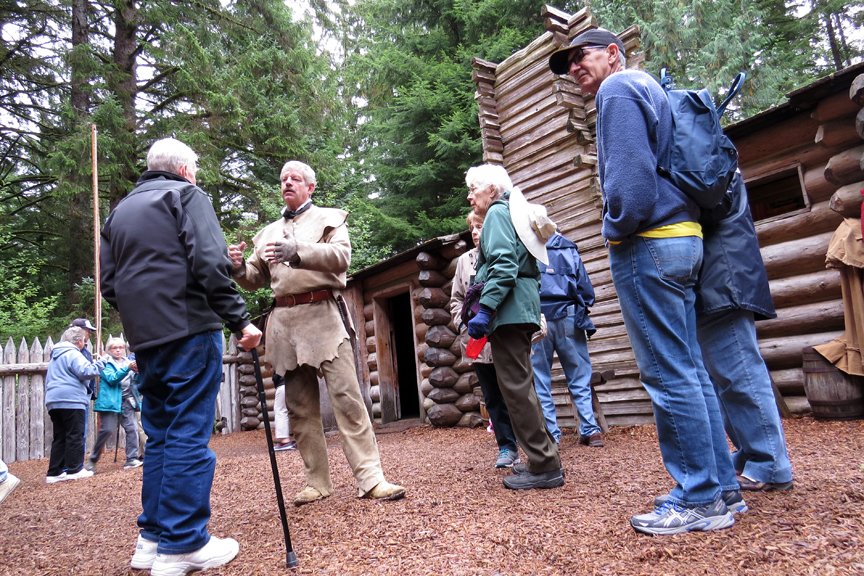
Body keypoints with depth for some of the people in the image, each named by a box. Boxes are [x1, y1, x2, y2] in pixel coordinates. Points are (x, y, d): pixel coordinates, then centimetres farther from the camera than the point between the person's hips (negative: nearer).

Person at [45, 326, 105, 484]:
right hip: (71, 401, -9)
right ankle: (74, 469, -1)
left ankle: (55, 472, 9)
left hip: (53, 402, 9)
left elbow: (49, 380, 29)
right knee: (75, 435, -2)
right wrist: (99, 364, -5)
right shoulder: (73, 354, -7)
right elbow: (85, 372, -19)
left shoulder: (55, 356, 23)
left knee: (59, 437, 10)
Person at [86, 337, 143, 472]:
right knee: (107, 430, -8)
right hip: (111, 401, -4)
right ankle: (93, 460, 10)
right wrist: (127, 368, -28)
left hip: (127, 401, 4)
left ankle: (131, 460, -2)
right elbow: (112, 379, -15)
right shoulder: (106, 364, 2)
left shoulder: (127, 361, 16)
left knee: (132, 428, -6)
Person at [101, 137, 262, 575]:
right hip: (188, 331, -7)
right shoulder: (186, 195, 0)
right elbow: (210, 264, -14)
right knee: (189, 436, -4)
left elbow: (108, 283, 18)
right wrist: (240, 321, -12)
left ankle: (153, 538, 19)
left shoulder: (119, 211, 21)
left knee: (160, 436, 14)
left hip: (144, 339, 7)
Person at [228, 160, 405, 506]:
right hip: (284, 322, 5)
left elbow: (341, 256, -9)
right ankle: (317, 482, 15)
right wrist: (239, 267, -3)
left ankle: (370, 478, -10)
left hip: (322, 314, -4)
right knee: (300, 406, 6)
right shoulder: (268, 232, 23)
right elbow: (255, 279, 20)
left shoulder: (330, 218, 10)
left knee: (346, 396, -11)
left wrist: (297, 252, -24)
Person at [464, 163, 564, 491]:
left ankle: (544, 466, -4)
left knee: (515, 386, -8)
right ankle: (543, 459, 19)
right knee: (519, 384, 13)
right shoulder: (510, 213, 26)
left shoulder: (497, 213, -3)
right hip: (520, 307, 10)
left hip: (508, 309, -10)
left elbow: (503, 265, -18)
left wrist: (485, 310, -23)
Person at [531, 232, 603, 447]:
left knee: (540, 380, 5)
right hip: (568, 317, 2)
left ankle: (551, 433, 5)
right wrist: (582, 309, 20)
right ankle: (590, 429, 3)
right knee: (579, 376, 8)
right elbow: (586, 287, 7)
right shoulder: (567, 247, 13)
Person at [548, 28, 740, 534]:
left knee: (670, 375, -6)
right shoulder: (651, 90, 26)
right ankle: (721, 485, 17)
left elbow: (631, 174, -18)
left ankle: (699, 500, 2)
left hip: (648, 244, -10)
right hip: (683, 238, 10)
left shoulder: (618, 88, -4)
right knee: (690, 369, 10)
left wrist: (614, 230, -6)